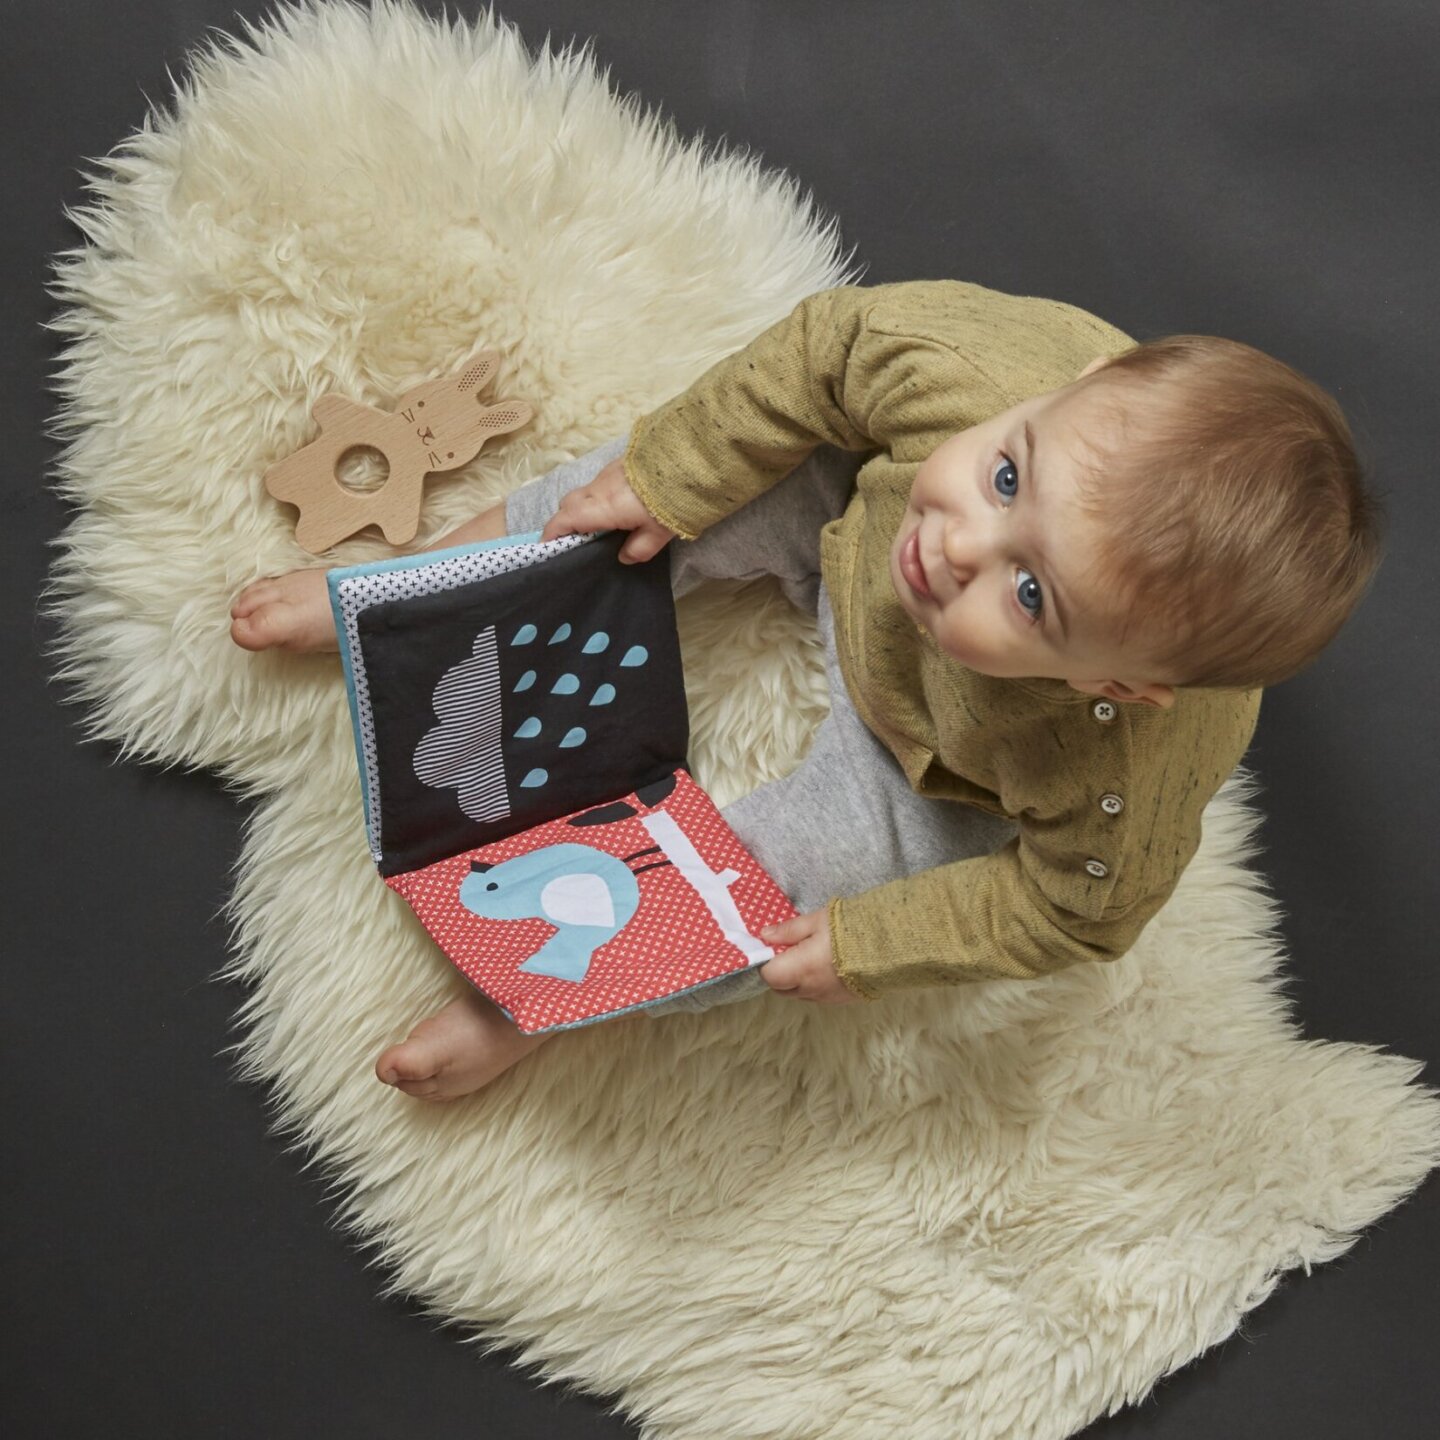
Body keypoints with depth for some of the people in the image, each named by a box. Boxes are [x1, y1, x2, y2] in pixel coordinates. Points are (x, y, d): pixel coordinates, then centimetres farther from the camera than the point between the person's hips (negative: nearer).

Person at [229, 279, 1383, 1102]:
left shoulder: (1125, 789, -45)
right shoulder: (982, 368, -42)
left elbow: (1074, 909, -24)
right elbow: (829, 346, -22)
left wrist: (868, 948, -20)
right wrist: (666, 474, -13)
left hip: (936, 779, -3)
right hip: (855, 527, 4)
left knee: (770, 883, -15)